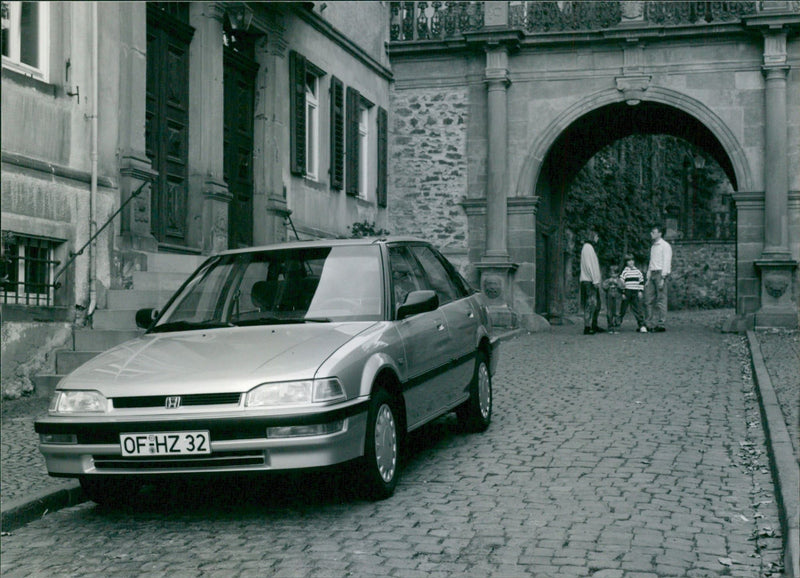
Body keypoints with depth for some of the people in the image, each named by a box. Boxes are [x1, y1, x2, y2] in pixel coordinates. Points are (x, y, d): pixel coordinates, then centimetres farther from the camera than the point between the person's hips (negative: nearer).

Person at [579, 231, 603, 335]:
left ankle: (594, 326, 20)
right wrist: (595, 280, -20)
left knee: (596, 304, 13)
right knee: (591, 304, -13)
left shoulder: (590, 247, 23)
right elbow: (589, 265, -17)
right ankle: (587, 327, -15)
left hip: (592, 281, 11)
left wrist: (597, 280, 20)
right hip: (589, 281, -11)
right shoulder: (588, 247, -9)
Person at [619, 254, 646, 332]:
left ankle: (641, 325, -2)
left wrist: (640, 291, 5)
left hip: (636, 293, 3)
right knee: (623, 309, 3)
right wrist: (622, 293, -8)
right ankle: (618, 322, 15)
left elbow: (641, 282, 14)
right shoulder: (624, 272, -1)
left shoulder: (638, 272, 10)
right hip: (627, 292, -3)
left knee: (638, 308, -2)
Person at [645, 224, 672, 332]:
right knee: (649, 299, 2)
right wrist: (648, 278, 15)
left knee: (661, 299, -8)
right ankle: (650, 324, 3)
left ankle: (661, 324, -7)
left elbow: (666, 262, -9)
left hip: (661, 273, -8)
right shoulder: (653, 246, 20)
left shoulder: (665, 246, -3)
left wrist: (663, 278, -16)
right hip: (652, 273, 8)